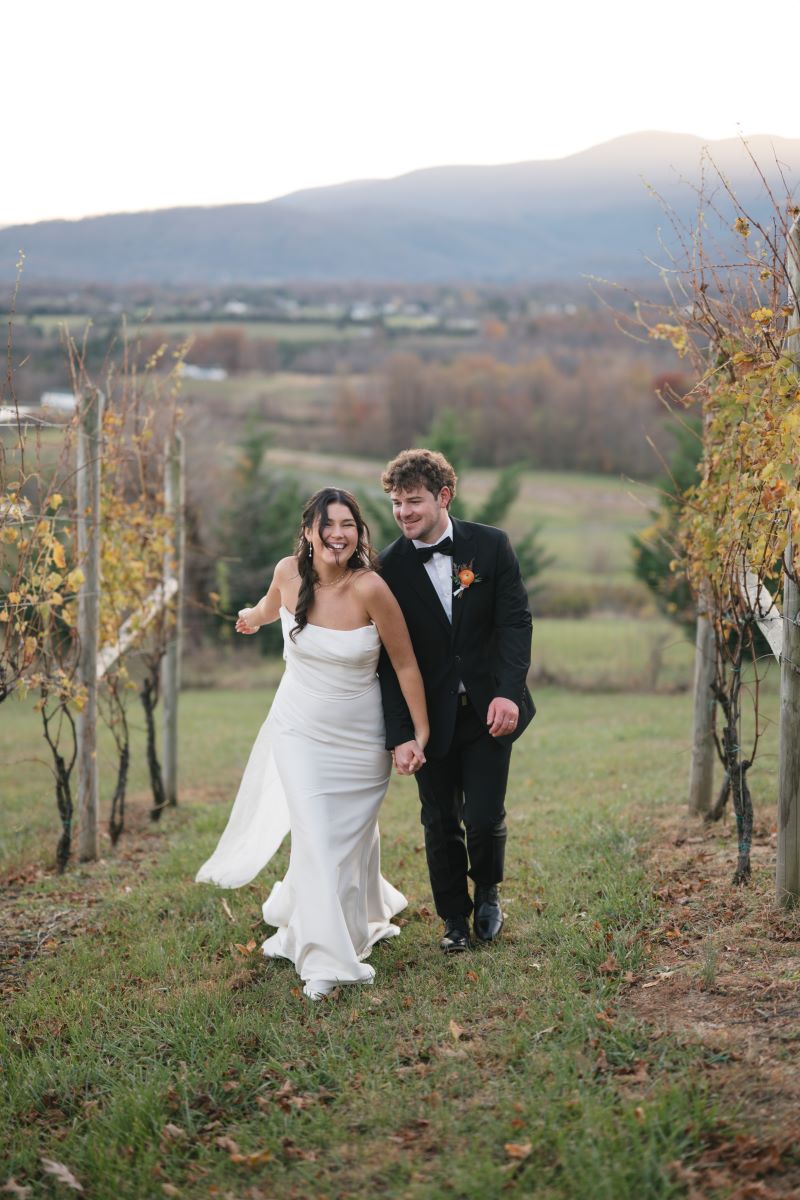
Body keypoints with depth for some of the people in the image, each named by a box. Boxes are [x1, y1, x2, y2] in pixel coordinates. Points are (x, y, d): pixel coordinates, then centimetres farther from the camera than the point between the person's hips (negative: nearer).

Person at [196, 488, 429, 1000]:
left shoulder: (370, 588, -24)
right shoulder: (289, 573, -12)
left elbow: (406, 665, -15)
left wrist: (421, 735, -11)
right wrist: (253, 617, 36)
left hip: (360, 736, -2)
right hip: (300, 728, 2)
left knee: (353, 836, 13)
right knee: (314, 838, -7)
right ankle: (325, 959, 1)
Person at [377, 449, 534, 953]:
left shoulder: (491, 545, -5)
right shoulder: (391, 567, -5)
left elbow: (516, 622, -7)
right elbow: (392, 658, -6)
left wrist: (508, 692, -22)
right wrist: (401, 735, -13)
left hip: (489, 710, -1)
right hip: (431, 717, 1)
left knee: (484, 818, -4)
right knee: (441, 823, 8)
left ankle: (487, 891, 27)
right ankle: (455, 917, 28)